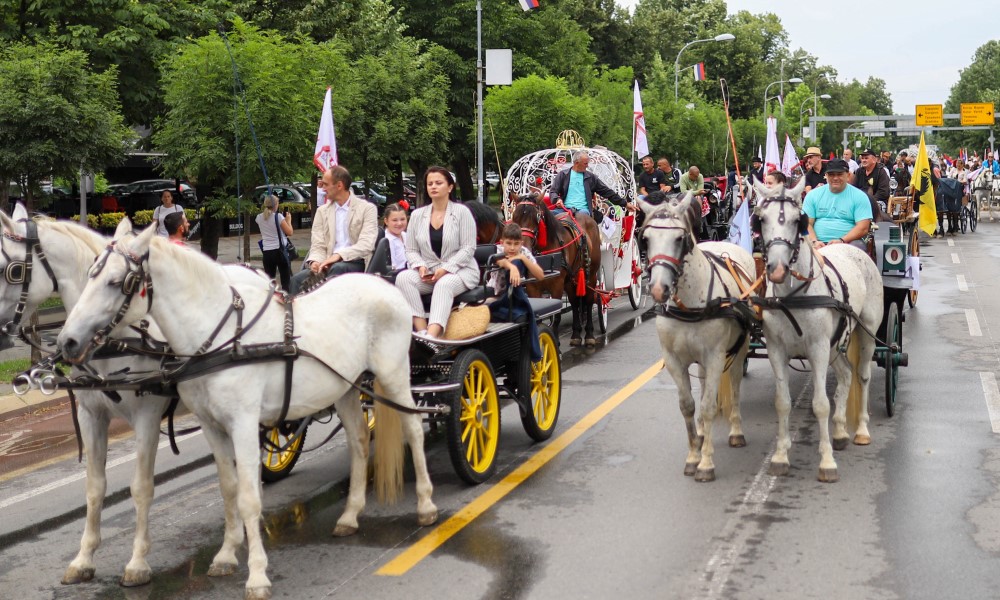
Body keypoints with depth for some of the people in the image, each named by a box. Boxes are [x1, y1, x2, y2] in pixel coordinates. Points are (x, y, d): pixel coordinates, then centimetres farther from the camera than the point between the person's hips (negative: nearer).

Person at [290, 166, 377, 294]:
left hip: (356, 263, -4)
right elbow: (318, 245, 8)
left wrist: (339, 255, -26)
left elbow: (366, 244, -11)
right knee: (297, 279, -23)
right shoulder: (322, 211, 15)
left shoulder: (367, 208, 1)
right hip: (330, 263, 4)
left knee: (338, 269, -37)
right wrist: (315, 261, -16)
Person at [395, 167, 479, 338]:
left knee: (444, 284, -38)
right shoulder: (417, 215, 10)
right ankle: (422, 331, -38)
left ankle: (432, 336, -56)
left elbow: (468, 248, -7)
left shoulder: (462, 212, -2)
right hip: (427, 272, 4)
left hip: (459, 270, -4)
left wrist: (445, 269, -18)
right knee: (403, 277, -27)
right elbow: (411, 250, 11)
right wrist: (420, 266, -11)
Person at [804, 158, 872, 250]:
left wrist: (842, 240, -18)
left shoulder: (859, 196, 6)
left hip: (848, 242, -1)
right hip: (819, 243, 1)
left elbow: (863, 228, -3)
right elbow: (807, 223, 7)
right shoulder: (813, 195, 13)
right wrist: (814, 241, -14)